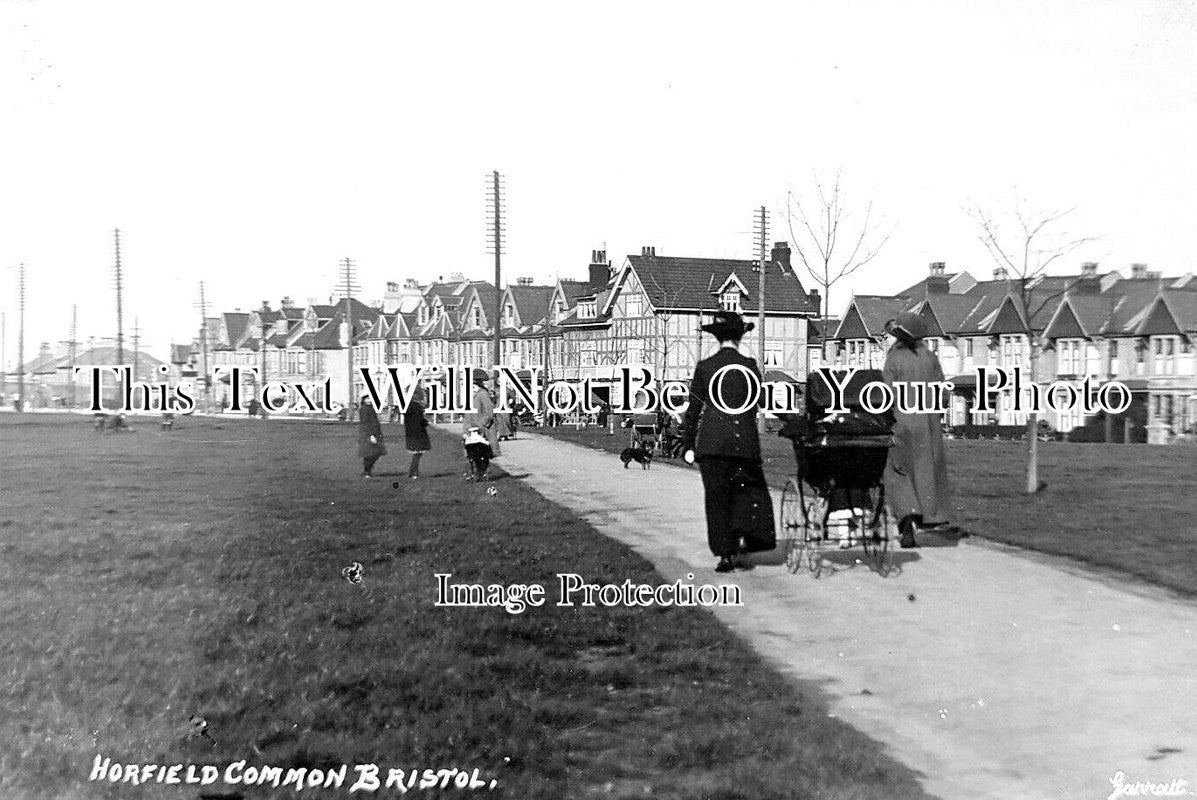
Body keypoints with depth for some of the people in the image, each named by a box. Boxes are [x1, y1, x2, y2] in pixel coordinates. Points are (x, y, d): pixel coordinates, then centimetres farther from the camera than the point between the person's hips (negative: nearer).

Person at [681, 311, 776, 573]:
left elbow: (693, 409, 2)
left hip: (711, 442, 0)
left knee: (716, 499, 4)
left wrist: (688, 445, 7)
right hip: (744, 442, 0)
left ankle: (724, 554, 2)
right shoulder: (749, 365, 0)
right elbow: (755, 405, 6)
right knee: (750, 493, 14)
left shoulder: (704, 367, 1)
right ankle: (741, 544, -1)